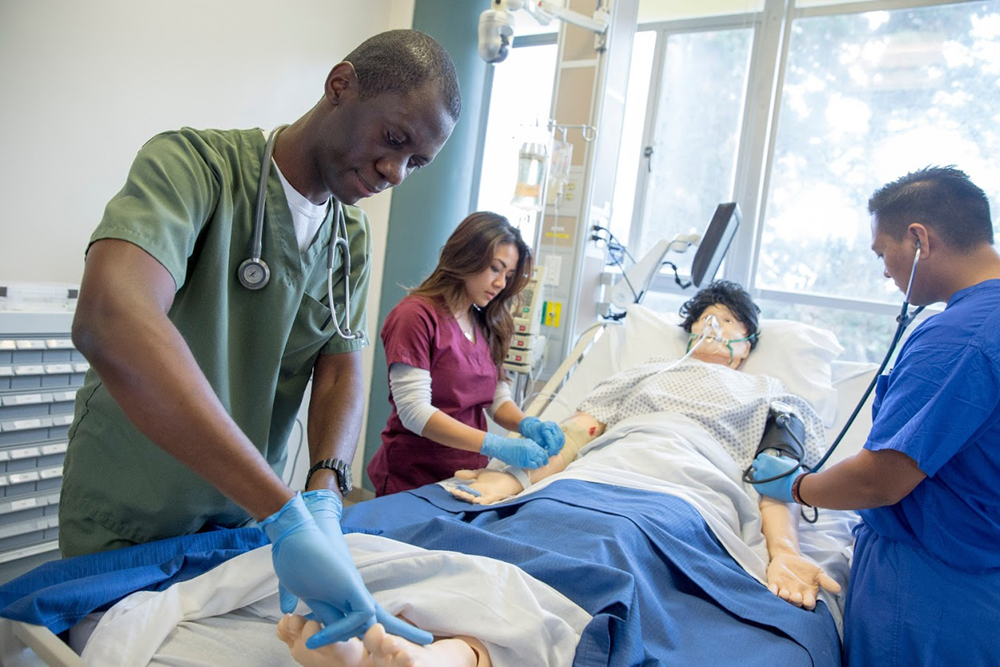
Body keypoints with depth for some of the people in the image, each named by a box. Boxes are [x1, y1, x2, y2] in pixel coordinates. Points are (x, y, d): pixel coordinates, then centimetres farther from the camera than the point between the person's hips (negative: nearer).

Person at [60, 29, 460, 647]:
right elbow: (110, 322, -39)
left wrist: (324, 497, -25)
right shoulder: (193, 162, -22)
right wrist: (285, 514, -45)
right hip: (126, 523, -4)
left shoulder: (355, 240, -1)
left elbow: (341, 374, -5)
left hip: (245, 516, 5)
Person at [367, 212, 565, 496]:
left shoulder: (485, 324, 10)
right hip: (413, 481, -6)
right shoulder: (416, 316, -13)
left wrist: (527, 425, -12)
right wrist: (497, 446, -27)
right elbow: (414, 411, -20)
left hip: (469, 479, 6)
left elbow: (497, 398, 10)